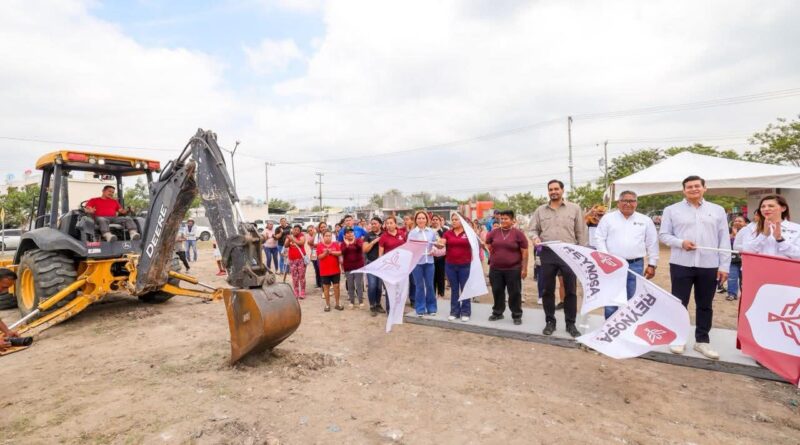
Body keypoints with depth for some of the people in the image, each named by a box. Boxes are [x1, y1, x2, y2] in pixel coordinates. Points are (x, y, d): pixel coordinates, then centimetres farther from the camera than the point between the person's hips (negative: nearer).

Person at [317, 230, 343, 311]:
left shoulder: (336, 244, 2)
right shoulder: (320, 245, -3)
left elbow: (340, 253, -9)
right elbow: (319, 257, -9)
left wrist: (331, 252, -19)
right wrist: (325, 252, -25)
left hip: (335, 270, 1)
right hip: (325, 270, -1)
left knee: (336, 286, 6)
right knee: (326, 287, 7)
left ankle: (337, 304, 17)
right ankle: (327, 304, 18)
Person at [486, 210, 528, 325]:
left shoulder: (518, 233, -7)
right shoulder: (494, 232, 2)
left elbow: (525, 252, -6)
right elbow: (488, 243, 20)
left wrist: (524, 268, -9)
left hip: (513, 269, -3)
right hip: (495, 269, 3)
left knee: (514, 293, 4)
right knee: (497, 291, 12)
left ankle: (517, 315, 18)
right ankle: (497, 313, 27)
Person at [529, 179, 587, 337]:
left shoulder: (574, 209, 4)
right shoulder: (540, 210, 9)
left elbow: (581, 233, 4)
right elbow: (533, 229, 10)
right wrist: (535, 238, -13)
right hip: (548, 254, 2)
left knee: (570, 290, 5)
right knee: (547, 290, 7)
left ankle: (571, 323, 18)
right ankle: (550, 322, 20)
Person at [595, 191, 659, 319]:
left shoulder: (645, 220, 10)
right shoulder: (608, 218, 5)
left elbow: (652, 244, 12)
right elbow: (599, 239, 1)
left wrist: (652, 264, 7)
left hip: (636, 265, 2)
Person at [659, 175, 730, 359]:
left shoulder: (718, 211, 10)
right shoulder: (672, 210, 4)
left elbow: (724, 240, 7)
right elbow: (663, 235, 3)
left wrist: (724, 265, 1)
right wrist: (680, 243, -16)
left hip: (709, 266, 2)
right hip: (681, 265, -2)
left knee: (705, 305, 10)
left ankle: (702, 340, 22)